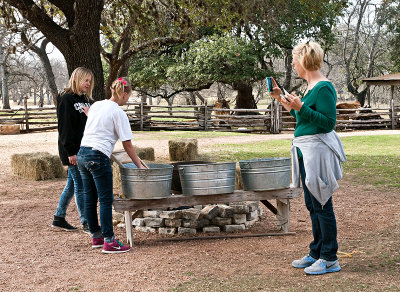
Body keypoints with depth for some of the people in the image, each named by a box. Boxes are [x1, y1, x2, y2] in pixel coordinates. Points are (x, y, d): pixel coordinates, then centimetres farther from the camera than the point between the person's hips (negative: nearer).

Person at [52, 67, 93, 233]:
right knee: (80, 185, -4)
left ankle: (59, 219, 24)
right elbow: (65, 127, -15)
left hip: (85, 149, 8)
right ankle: (86, 223, 1)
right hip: (73, 150, -8)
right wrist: (70, 152, -18)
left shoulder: (85, 99, 16)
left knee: (72, 184, 13)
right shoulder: (66, 99, -9)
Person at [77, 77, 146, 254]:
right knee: (106, 200, -3)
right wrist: (139, 165, 1)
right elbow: (127, 145, -6)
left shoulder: (96, 105, 14)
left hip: (82, 154, 8)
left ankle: (96, 237, 25)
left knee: (90, 198, 13)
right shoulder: (119, 113, -7)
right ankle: (109, 242, -1)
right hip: (98, 158, -8)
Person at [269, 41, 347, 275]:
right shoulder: (311, 87, 14)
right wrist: (282, 98, 23)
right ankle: (316, 253, 27)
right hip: (306, 152, 10)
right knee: (312, 205, 16)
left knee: (322, 205, -3)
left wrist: (301, 107, -23)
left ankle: (330, 259, 7)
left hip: (318, 151, -10)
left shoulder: (324, 88, -15)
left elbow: (329, 122, -19)